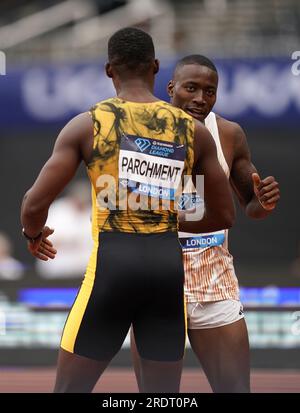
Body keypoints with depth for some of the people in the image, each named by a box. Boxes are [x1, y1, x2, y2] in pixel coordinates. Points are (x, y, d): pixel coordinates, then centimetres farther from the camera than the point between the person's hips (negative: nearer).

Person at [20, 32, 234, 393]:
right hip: (169, 265, 3)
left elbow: (35, 204, -5)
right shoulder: (193, 130, 6)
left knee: (70, 389, 9)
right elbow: (224, 216, 13)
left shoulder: (88, 124, -1)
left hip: (112, 262, -2)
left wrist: (33, 234, 18)